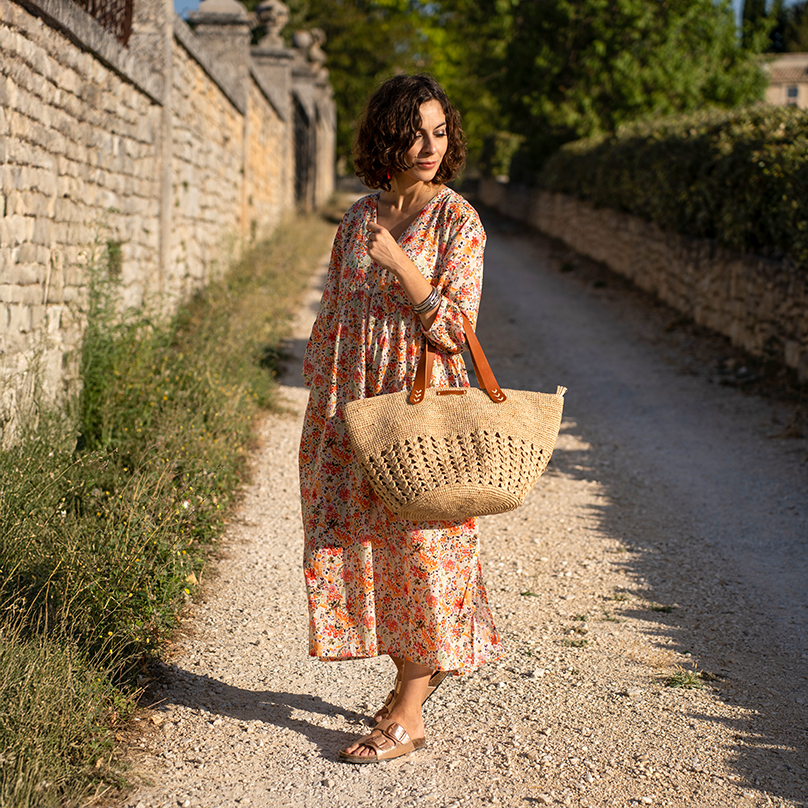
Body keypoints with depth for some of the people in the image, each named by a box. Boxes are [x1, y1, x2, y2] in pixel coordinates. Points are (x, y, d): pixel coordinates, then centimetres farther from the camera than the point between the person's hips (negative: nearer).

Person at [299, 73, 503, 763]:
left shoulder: (457, 220, -6)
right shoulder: (360, 218, 9)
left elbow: (454, 329, -13)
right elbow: (332, 317, 13)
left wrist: (398, 260, -22)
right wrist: (320, 409, 10)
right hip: (351, 407, 6)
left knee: (419, 548, -1)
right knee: (358, 543, 9)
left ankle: (409, 716, 8)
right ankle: (412, 673, 29)